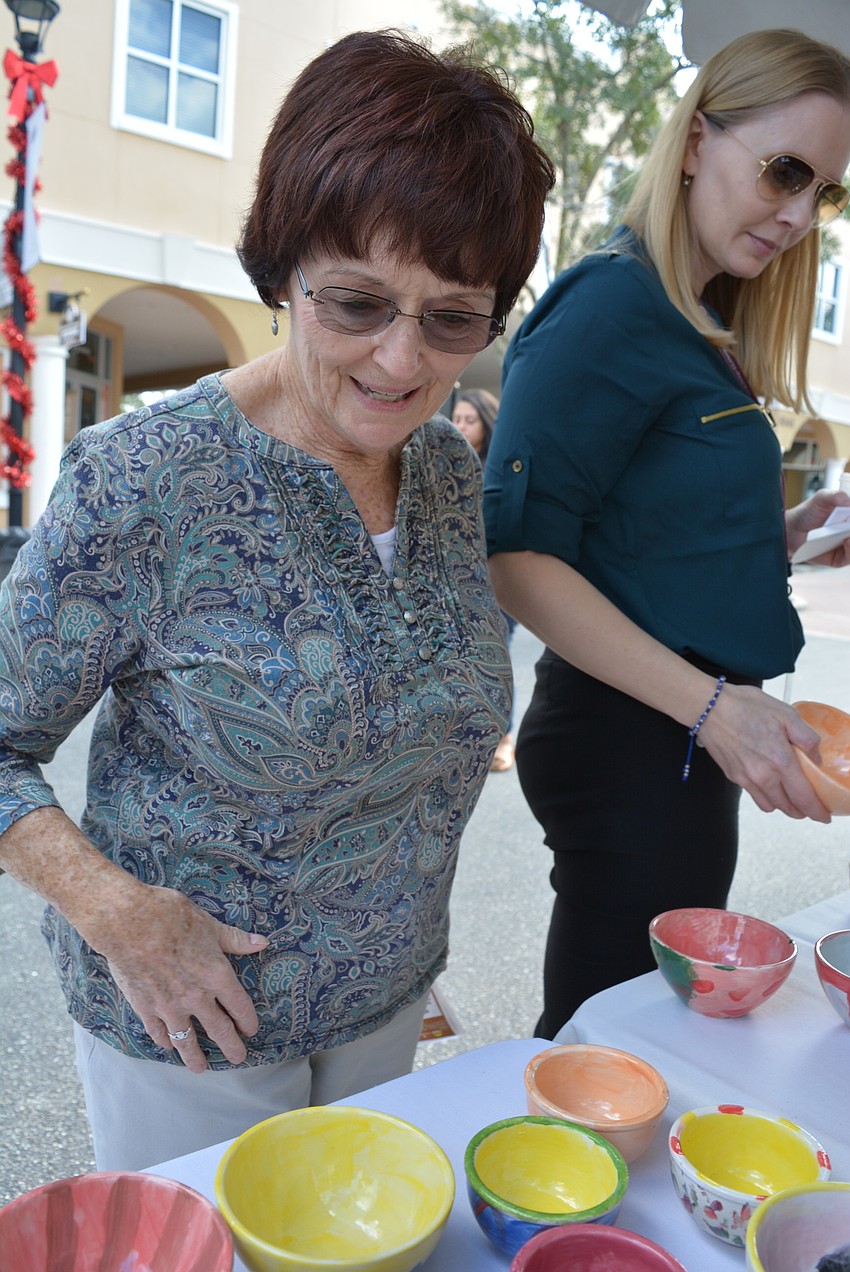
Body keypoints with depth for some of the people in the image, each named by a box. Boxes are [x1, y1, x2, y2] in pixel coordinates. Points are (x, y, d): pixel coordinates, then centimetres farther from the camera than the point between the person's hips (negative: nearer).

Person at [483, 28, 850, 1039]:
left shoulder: (704, 330, 13)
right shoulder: (612, 305, -14)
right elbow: (518, 556, -21)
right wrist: (712, 706, -23)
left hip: (692, 738, 9)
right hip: (632, 741, -9)